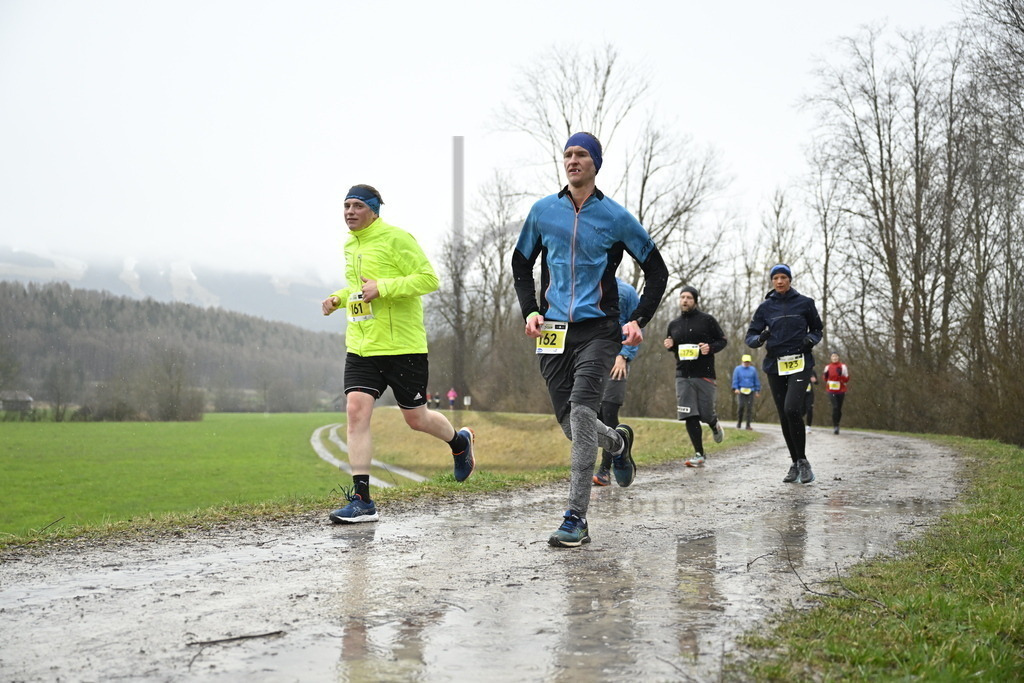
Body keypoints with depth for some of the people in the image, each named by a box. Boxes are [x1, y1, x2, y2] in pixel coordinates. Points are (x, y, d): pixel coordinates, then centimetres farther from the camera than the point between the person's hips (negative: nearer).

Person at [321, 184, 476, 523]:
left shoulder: (395, 239, -10)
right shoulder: (350, 245, 14)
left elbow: (428, 279, -16)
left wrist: (382, 287, -23)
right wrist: (338, 298, 10)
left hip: (403, 346, -6)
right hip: (361, 347, 6)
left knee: (416, 419, 5)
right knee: (356, 410, -10)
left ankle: (459, 441, 40)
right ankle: (362, 501, -7)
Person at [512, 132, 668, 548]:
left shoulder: (615, 217, 1)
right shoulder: (542, 211, 9)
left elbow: (657, 271, 8)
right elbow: (521, 263, 21)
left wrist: (638, 320, -3)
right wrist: (530, 310, 6)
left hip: (599, 330, -3)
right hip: (553, 332, 4)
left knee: (581, 409, -22)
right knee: (570, 424, 3)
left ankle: (576, 518, -20)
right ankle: (618, 441, 40)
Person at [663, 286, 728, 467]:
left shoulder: (707, 320, -1)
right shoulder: (674, 324, 12)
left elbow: (722, 340, 4)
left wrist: (711, 347, -17)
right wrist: (669, 345, 1)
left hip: (704, 374, -3)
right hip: (682, 375, 3)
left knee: (706, 414, -1)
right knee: (689, 417, -3)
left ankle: (715, 425, 37)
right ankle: (699, 455, 3)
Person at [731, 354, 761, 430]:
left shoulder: (753, 369, 11)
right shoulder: (738, 369, 7)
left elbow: (756, 381, 15)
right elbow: (735, 379, 3)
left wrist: (757, 391, 11)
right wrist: (735, 388, -10)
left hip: (751, 391, 2)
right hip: (741, 391, -2)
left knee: (749, 408, -4)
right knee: (741, 406, -14)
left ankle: (748, 425, 0)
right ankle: (739, 423, 4)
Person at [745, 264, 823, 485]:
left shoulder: (804, 303, 3)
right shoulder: (765, 307, 7)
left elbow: (817, 329, 14)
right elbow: (750, 336, 6)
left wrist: (811, 339, -8)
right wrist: (760, 339, -16)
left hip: (800, 364, -3)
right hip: (775, 366, 3)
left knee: (792, 409, -21)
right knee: (784, 416, 6)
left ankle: (802, 460, -6)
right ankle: (795, 464, 19)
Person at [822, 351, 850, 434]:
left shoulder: (843, 366, -1)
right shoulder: (827, 367, 5)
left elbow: (847, 379, -4)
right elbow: (825, 379, 15)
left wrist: (840, 375, -22)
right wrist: (825, 375, -8)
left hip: (841, 391, 1)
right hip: (831, 390, 0)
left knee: (839, 409, 5)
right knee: (835, 407, -18)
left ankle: (836, 425, 23)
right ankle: (835, 426, -16)